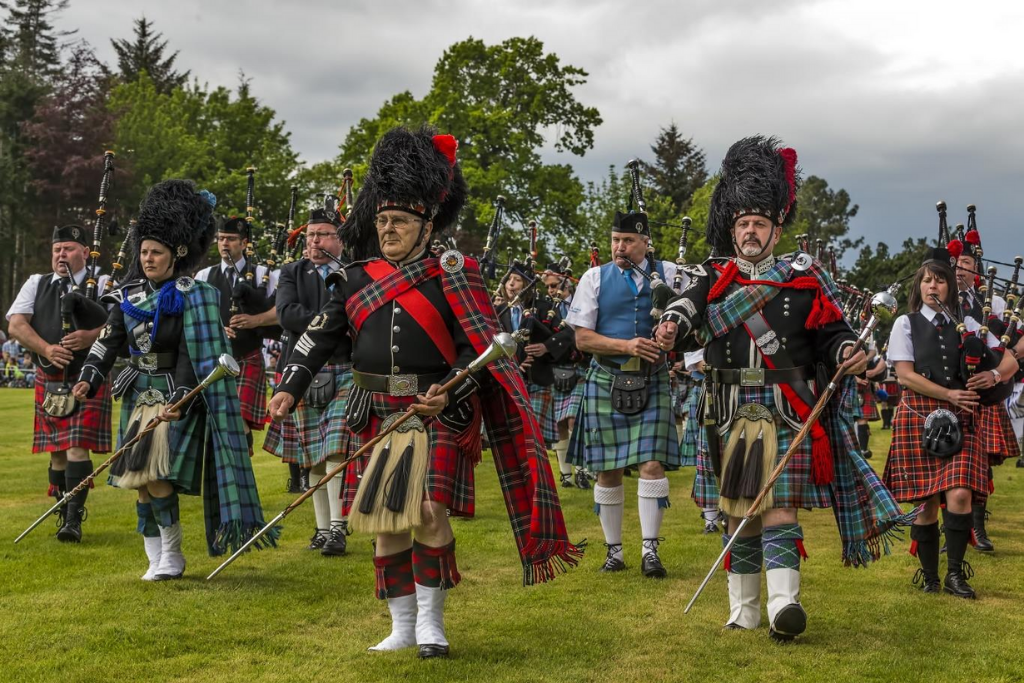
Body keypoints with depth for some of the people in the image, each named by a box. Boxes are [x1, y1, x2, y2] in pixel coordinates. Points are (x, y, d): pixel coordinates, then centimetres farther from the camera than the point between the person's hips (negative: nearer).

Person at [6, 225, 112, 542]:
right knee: (57, 451, 10)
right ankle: (64, 515, 22)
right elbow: (16, 325, -1)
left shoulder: (102, 285, 2)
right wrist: (47, 349, -16)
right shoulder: (36, 284, 11)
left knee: (77, 447, -12)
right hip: (49, 381, 4)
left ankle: (74, 519, -10)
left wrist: (90, 336, -26)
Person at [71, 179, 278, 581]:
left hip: (175, 398, -6)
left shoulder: (190, 296, -10)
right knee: (141, 482, 7)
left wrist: (180, 399, -25)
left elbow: (194, 356, -16)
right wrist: (89, 378, -4)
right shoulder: (130, 294, 7)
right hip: (139, 396, 6)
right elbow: (109, 340, 9)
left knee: (156, 476, -15)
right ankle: (155, 559, 18)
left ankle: (172, 554, 2)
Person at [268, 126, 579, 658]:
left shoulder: (450, 279, -4)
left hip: (439, 416, -4)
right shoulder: (356, 279, 8)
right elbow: (320, 336, 6)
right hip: (380, 418, 4)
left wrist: (449, 393, -24)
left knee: (429, 510, -16)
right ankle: (402, 627, 22)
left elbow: (478, 348, -8)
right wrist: (289, 389, -6)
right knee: (385, 522, 7)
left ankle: (431, 621, 4)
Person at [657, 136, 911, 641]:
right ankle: (743, 610, 17)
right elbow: (686, 309, -12)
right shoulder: (711, 278, 7)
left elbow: (830, 333, 6)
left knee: (779, 507, -10)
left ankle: (783, 604, -16)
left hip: (787, 413, -2)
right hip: (731, 415, 2)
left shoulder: (804, 277, 6)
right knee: (737, 512, 8)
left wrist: (848, 354, -16)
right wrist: (670, 328, -35)